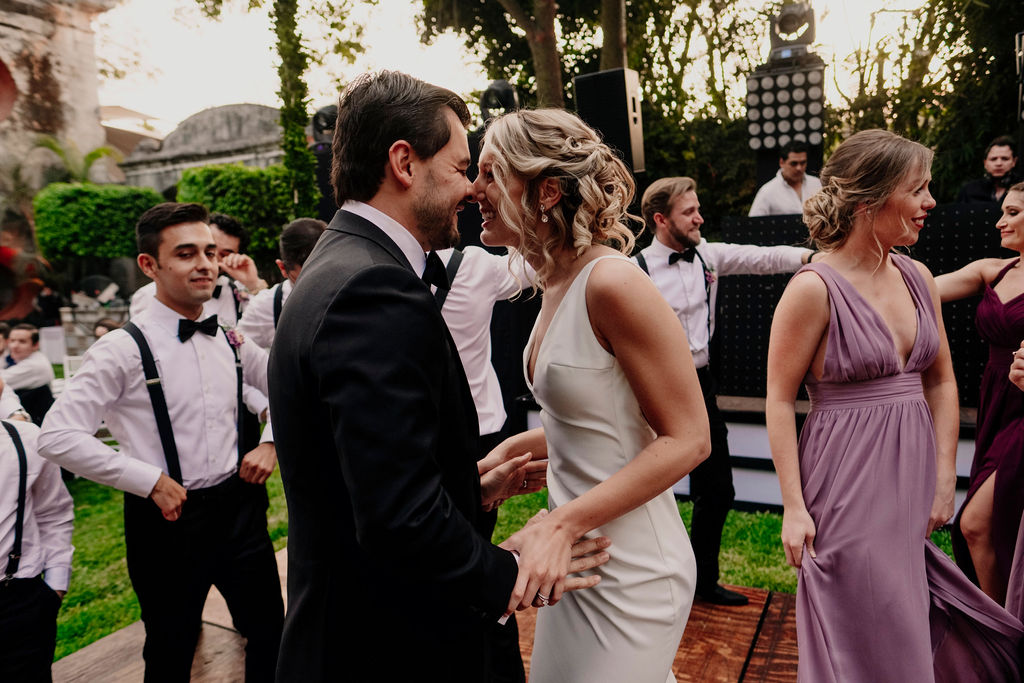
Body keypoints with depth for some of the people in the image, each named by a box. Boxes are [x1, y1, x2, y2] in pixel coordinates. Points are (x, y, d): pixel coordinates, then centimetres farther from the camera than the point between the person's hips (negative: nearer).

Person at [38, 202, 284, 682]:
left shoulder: (231, 341, 3)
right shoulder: (124, 349, -14)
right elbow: (58, 437, -18)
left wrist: (270, 444, 2)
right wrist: (151, 480, -17)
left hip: (239, 506, 4)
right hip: (169, 518, -4)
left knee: (271, 640, 15)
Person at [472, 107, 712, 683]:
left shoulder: (612, 282, -21)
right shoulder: (556, 285, 5)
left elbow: (688, 439, -19)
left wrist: (564, 521, -26)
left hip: (628, 570, -8)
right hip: (577, 557, 8)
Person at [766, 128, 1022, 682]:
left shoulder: (917, 277, 6)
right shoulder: (814, 288, -15)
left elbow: (941, 382, 12)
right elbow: (779, 401, -13)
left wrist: (945, 477, 6)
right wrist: (794, 507, -15)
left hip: (914, 475, 7)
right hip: (849, 486, -6)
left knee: (921, 632, 18)